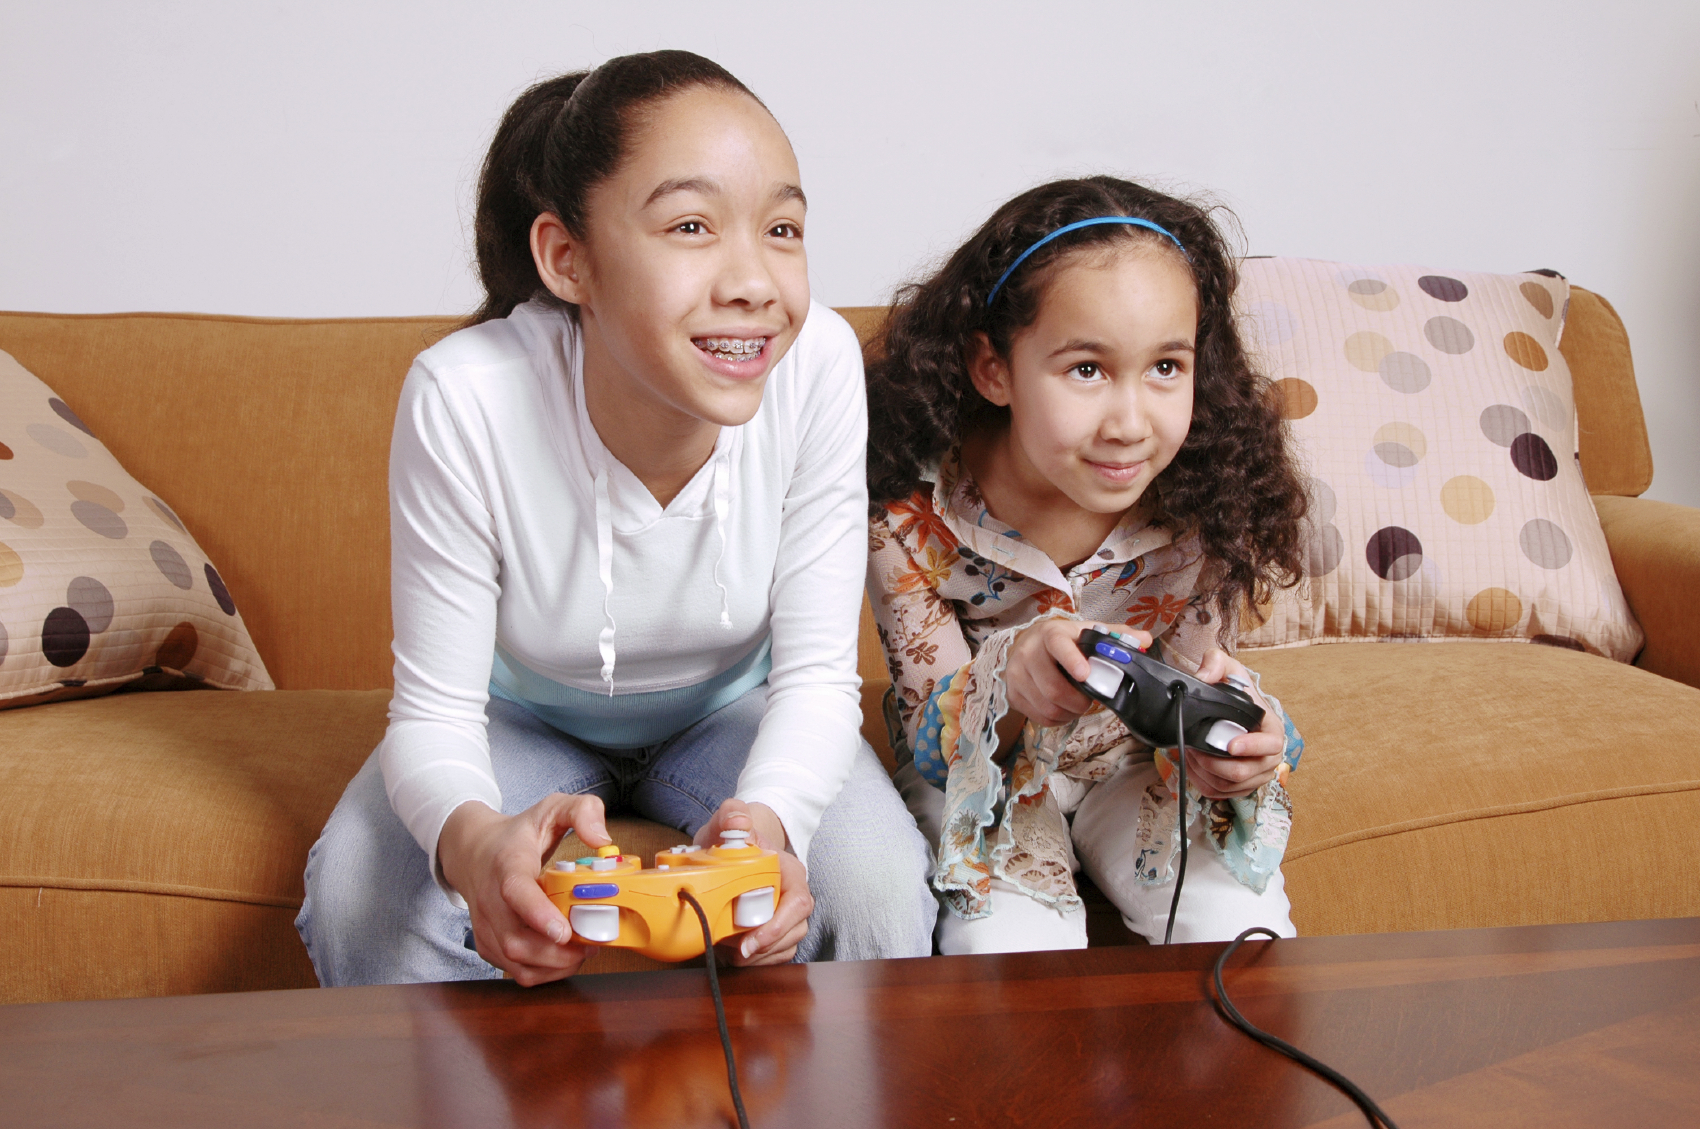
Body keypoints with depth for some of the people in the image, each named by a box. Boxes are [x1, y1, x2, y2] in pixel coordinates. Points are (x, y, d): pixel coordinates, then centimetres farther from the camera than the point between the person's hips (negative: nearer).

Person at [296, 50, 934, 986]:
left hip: (729, 710, 1)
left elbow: (816, 672, -20)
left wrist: (769, 814, -43)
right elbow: (434, 707, -24)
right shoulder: (463, 401, -33)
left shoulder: (818, 365, -30)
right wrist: (470, 838, -49)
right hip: (524, 718, 0)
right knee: (361, 898, -26)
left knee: (879, 891, -25)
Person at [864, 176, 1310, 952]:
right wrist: (1008, 682, -44)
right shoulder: (910, 515, -25)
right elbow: (931, 739, -19)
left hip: (1137, 764, 2)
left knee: (1239, 933, -18)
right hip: (981, 774, -1)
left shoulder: (1202, 501, -21)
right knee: (1010, 947, -26)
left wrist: (1238, 743, -36)